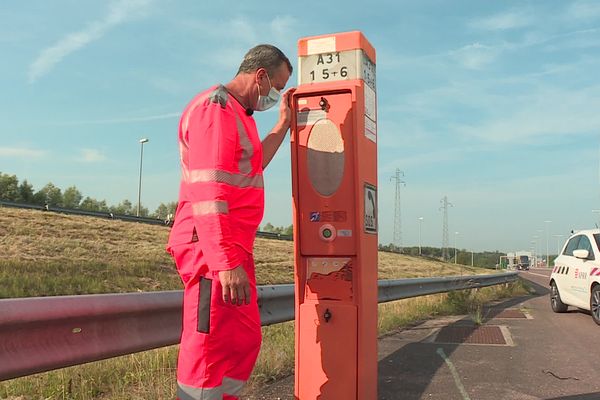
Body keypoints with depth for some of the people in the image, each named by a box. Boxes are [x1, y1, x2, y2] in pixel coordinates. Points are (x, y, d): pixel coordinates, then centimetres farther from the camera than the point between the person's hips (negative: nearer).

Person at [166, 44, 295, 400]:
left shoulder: (238, 113, 19)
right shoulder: (215, 108, -13)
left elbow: (252, 164, 36)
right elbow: (206, 192, -22)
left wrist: (284, 123, 32)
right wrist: (226, 262, -27)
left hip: (234, 250, 11)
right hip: (213, 251, -11)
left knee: (244, 343, 17)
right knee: (211, 350, -5)